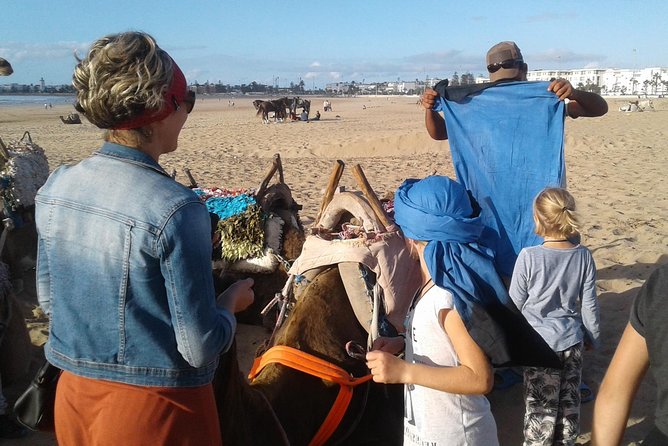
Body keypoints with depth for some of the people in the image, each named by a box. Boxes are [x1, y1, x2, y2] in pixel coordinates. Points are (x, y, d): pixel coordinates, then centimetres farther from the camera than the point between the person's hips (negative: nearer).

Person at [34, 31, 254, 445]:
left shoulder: (54, 188, -5)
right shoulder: (175, 209, -25)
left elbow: (49, 299, 8)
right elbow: (201, 347, -21)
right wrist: (232, 301, -3)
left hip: (73, 396, 6)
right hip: (155, 409, -5)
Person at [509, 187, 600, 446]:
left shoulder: (529, 257, -20)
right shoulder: (583, 256, -8)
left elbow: (515, 302, -10)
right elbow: (589, 305, 0)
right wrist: (592, 337, 16)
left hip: (539, 342, -4)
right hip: (572, 340, 4)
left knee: (541, 406, 8)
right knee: (569, 400, 19)